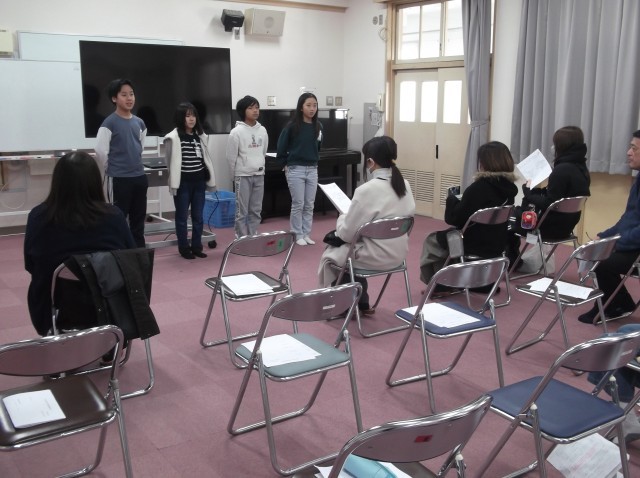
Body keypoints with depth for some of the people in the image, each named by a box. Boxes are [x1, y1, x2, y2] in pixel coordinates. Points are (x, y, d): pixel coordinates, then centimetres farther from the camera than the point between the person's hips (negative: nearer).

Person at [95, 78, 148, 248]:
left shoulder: (139, 123, 8)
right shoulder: (109, 123, -11)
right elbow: (100, 150, -12)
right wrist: (111, 169, -2)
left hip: (140, 177, 6)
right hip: (120, 179, -6)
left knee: (138, 218, 13)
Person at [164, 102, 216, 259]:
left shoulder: (201, 136, 8)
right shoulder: (173, 137, -8)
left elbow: (207, 158, 11)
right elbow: (171, 162, -7)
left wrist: (210, 179, 9)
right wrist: (174, 182, -8)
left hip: (199, 182, 5)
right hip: (183, 183, -5)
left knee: (198, 216, 11)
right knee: (182, 216, 5)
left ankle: (196, 246, 22)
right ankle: (184, 248, 14)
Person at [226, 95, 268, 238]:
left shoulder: (262, 130, 5)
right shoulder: (236, 132, -11)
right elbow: (231, 157, -5)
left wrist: (259, 167, 13)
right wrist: (237, 175, 3)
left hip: (259, 175, 5)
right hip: (243, 176, -5)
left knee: (256, 211, 10)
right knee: (242, 211, -1)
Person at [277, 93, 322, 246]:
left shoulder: (318, 126, 2)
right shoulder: (292, 126, -10)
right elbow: (281, 147, -4)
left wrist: (315, 159, 8)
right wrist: (287, 164, 0)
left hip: (312, 169, 4)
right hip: (296, 170, -4)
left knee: (309, 205, 9)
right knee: (298, 204, 2)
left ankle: (306, 234, 19)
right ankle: (298, 235, 12)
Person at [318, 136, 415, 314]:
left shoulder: (367, 190, -24)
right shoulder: (404, 184, -2)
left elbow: (347, 233, -17)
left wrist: (341, 219, 6)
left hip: (376, 257, -7)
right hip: (398, 253, 7)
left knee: (331, 252, 20)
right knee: (350, 245, 29)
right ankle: (360, 302, 31)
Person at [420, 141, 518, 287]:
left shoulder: (479, 187, -23)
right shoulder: (509, 188, -1)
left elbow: (454, 219, -17)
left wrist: (452, 199, 1)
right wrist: (462, 200, 14)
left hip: (475, 246, -7)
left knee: (432, 240, 18)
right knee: (445, 235, 29)